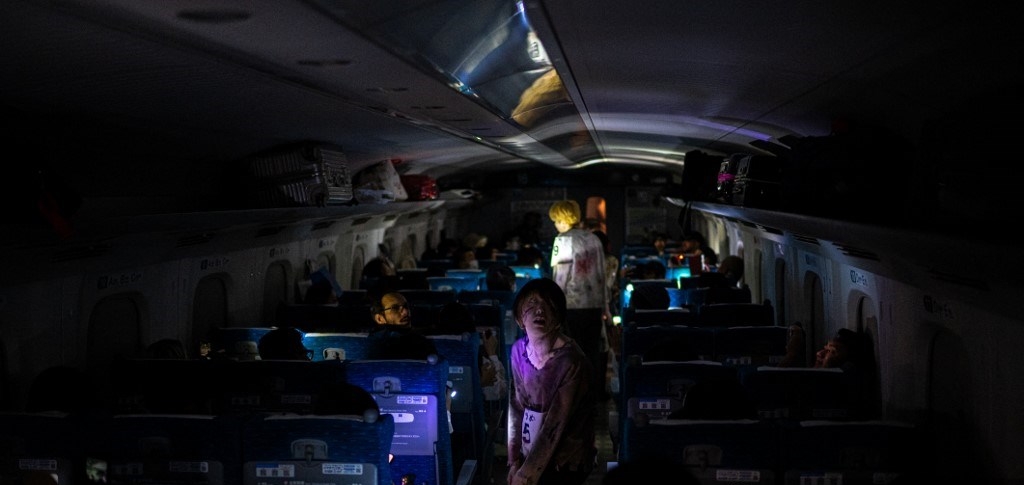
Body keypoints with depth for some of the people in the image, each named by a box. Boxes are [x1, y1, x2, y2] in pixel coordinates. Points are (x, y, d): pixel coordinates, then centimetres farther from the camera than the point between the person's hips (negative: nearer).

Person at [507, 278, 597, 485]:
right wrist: (514, 461, 0)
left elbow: (555, 426, -21)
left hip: (564, 463, -5)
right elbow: (517, 407, 4)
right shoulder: (519, 349, -2)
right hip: (531, 455, 6)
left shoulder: (571, 362, -22)